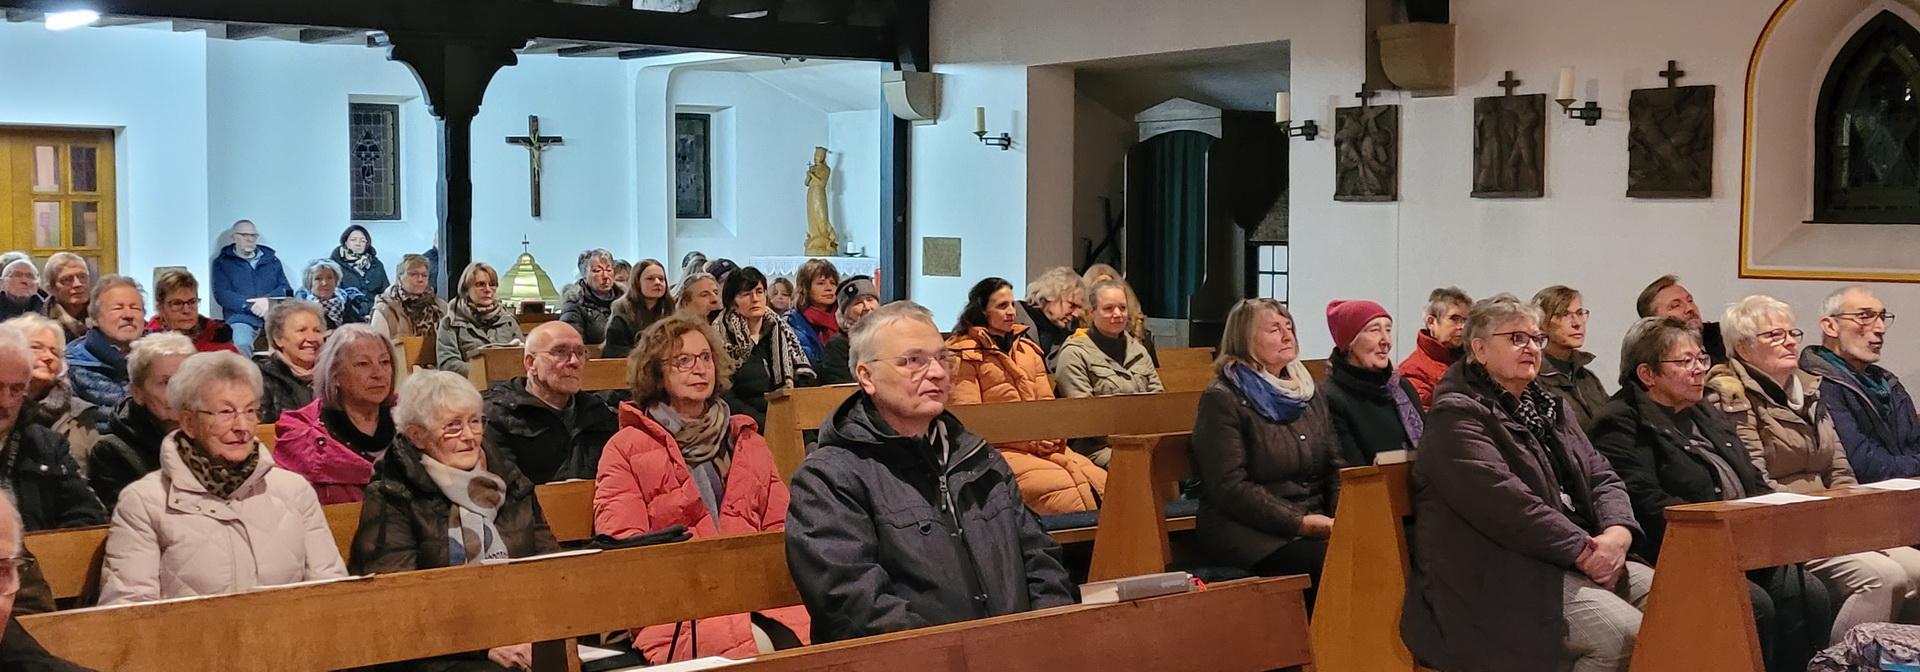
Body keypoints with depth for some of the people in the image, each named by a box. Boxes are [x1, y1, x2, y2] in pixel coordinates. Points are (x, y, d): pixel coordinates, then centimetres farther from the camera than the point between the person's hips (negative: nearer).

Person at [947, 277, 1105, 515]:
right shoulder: (966, 354, 4)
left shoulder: (1028, 349, 23)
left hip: (1044, 447, 6)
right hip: (999, 450, -6)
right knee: (1063, 487, -32)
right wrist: (1027, 437, -12)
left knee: (1101, 481, -21)